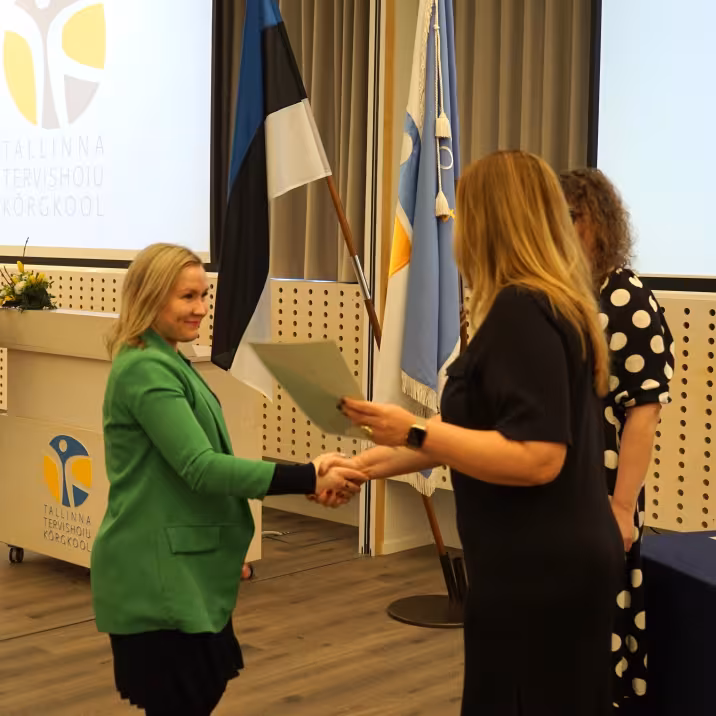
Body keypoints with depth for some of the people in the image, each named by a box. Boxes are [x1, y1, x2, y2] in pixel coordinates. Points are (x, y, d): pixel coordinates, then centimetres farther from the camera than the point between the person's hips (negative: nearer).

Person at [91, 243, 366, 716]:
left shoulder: (168, 363, 14)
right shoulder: (147, 370, -18)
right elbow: (202, 467, -26)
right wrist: (310, 478, -29)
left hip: (184, 568, 10)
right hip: (157, 575, -10)